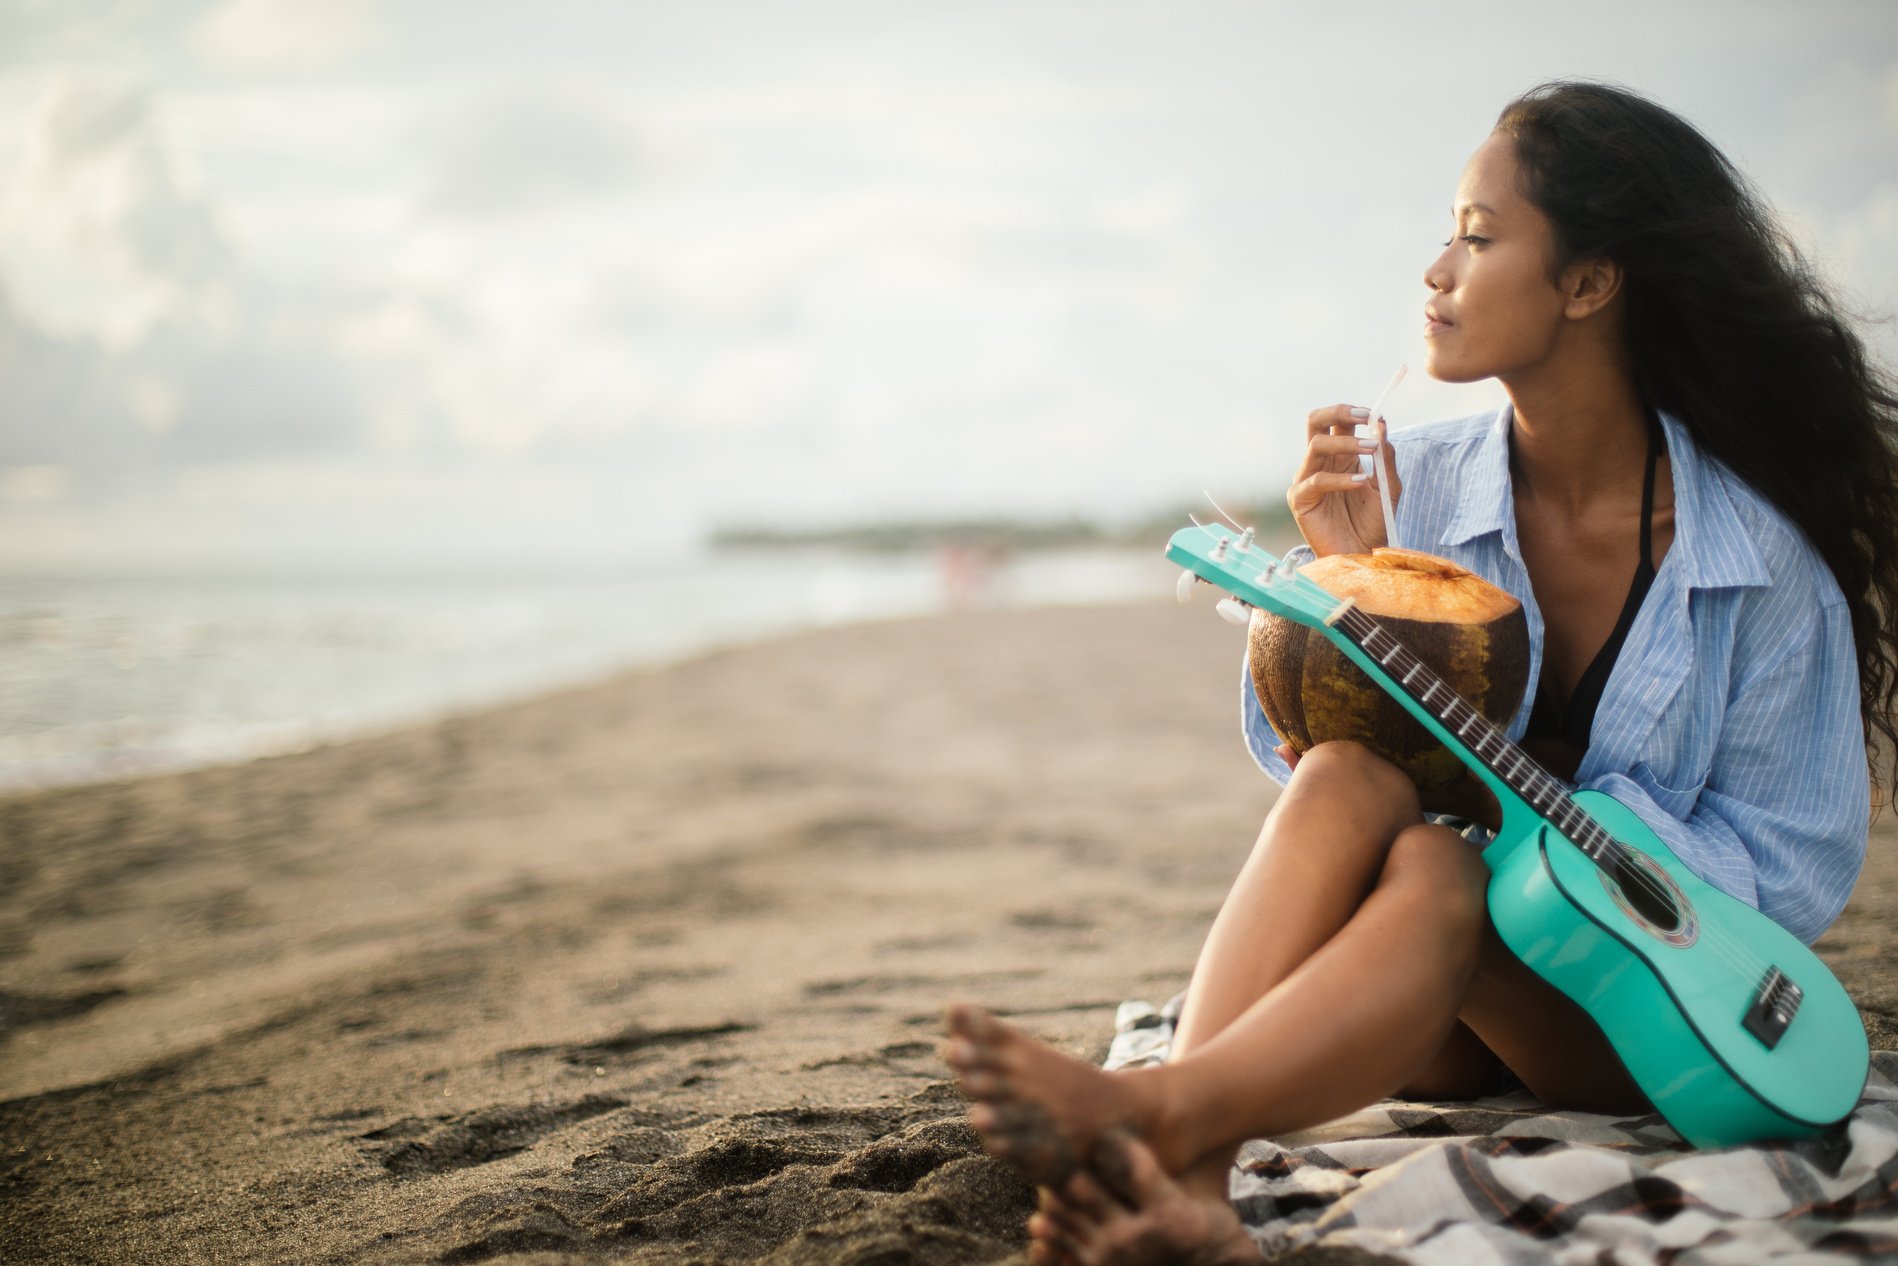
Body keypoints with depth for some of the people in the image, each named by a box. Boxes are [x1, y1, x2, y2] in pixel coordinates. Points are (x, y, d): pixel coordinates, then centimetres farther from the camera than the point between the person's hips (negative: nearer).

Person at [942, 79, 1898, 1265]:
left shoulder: (1759, 559, -8)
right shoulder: (1413, 487, 1)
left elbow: (1794, 870, -5)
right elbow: (1307, 751, 5)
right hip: (1445, 1016, 3)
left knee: (1432, 867, -35)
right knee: (1347, 778, -31)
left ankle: (1148, 1110, -55)